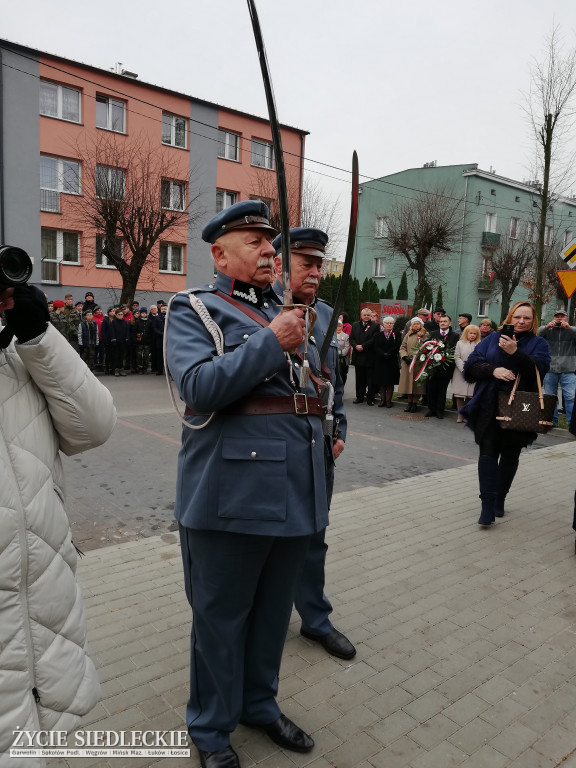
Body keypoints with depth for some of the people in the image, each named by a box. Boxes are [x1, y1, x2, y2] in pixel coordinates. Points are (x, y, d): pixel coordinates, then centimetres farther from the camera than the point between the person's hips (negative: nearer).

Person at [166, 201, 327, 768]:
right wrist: (271, 342, -19)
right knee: (221, 615, 10)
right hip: (231, 495, -6)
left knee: (274, 609, 20)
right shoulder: (193, 309, -3)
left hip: (293, 493, 7)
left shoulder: (282, 311, 16)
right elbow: (199, 388, -20)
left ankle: (260, 703, 42)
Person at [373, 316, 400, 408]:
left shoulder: (396, 335, 5)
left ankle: (388, 400, 3)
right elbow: (376, 347, -1)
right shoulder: (378, 335, 10)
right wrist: (383, 354, -16)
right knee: (381, 381, 3)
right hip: (380, 361, 1)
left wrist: (388, 354, -17)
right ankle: (382, 399, 8)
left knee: (390, 382, 0)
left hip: (392, 361, -1)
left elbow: (397, 347, -6)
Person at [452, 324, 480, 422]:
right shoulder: (460, 343, 9)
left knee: (471, 395, -4)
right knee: (459, 395, 0)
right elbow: (457, 358, 3)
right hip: (461, 373, 1)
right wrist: (464, 370, -8)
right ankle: (460, 415, 7)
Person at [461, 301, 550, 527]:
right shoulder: (493, 339, 9)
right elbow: (471, 364, 1)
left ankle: (499, 500, 25)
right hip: (489, 407, 0)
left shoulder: (539, 343, 6)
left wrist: (515, 352, -25)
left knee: (510, 455, 9)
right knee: (488, 452, -8)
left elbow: (539, 368, -14)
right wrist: (493, 369, -16)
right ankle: (487, 507, -8)